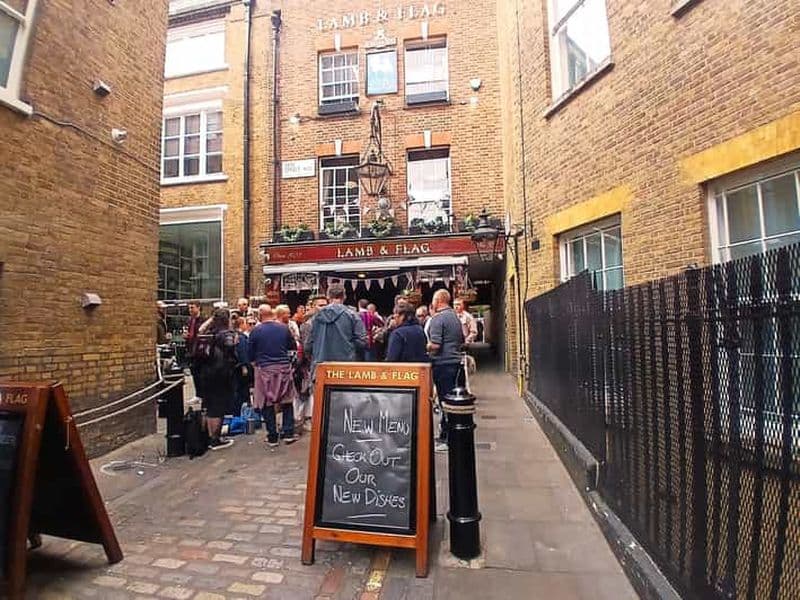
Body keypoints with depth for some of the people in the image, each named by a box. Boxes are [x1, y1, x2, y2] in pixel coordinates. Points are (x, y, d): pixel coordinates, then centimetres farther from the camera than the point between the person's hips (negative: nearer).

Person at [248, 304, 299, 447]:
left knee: (267, 404, 8)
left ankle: (272, 438, 13)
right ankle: (288, 433, 14)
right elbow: (293, 346, 10)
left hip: (264, 369, -1)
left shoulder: (256, 331, -7)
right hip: (284, 367, 1)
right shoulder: (283, 328, -3)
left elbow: (250, 355, 0)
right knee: (287, 401, 13)